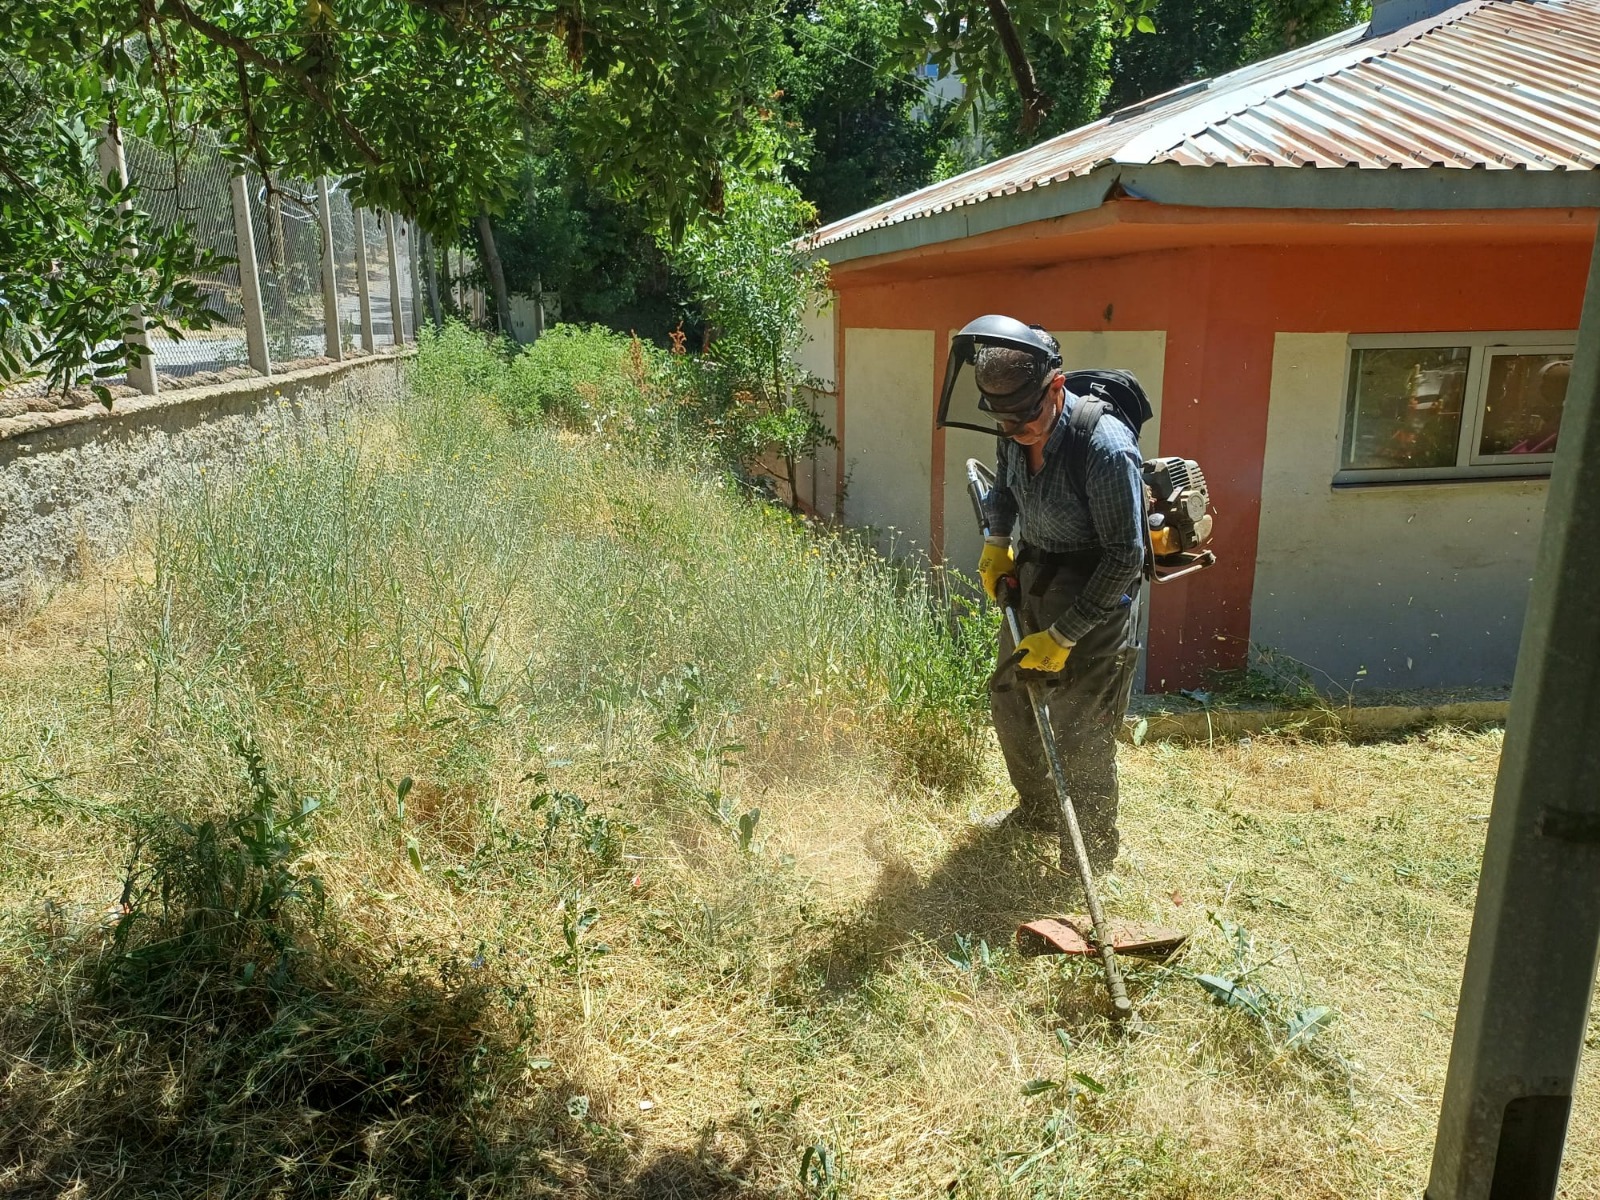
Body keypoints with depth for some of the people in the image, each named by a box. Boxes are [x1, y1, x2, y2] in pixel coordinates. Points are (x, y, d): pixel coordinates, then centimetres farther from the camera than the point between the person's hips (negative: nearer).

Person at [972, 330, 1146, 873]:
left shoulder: (1106, 448, -30)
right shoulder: (1016, 434, -8)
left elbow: (1125, 558, -25)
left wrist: (1064, 635, -23)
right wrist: (996, 542, 2)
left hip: (1097, 600, -8)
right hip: (1031, 581, 8)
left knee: (1081, 733, -1)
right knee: (1009, 697, 19)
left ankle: (1095, 850, 22)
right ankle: (1037, 808, 42)